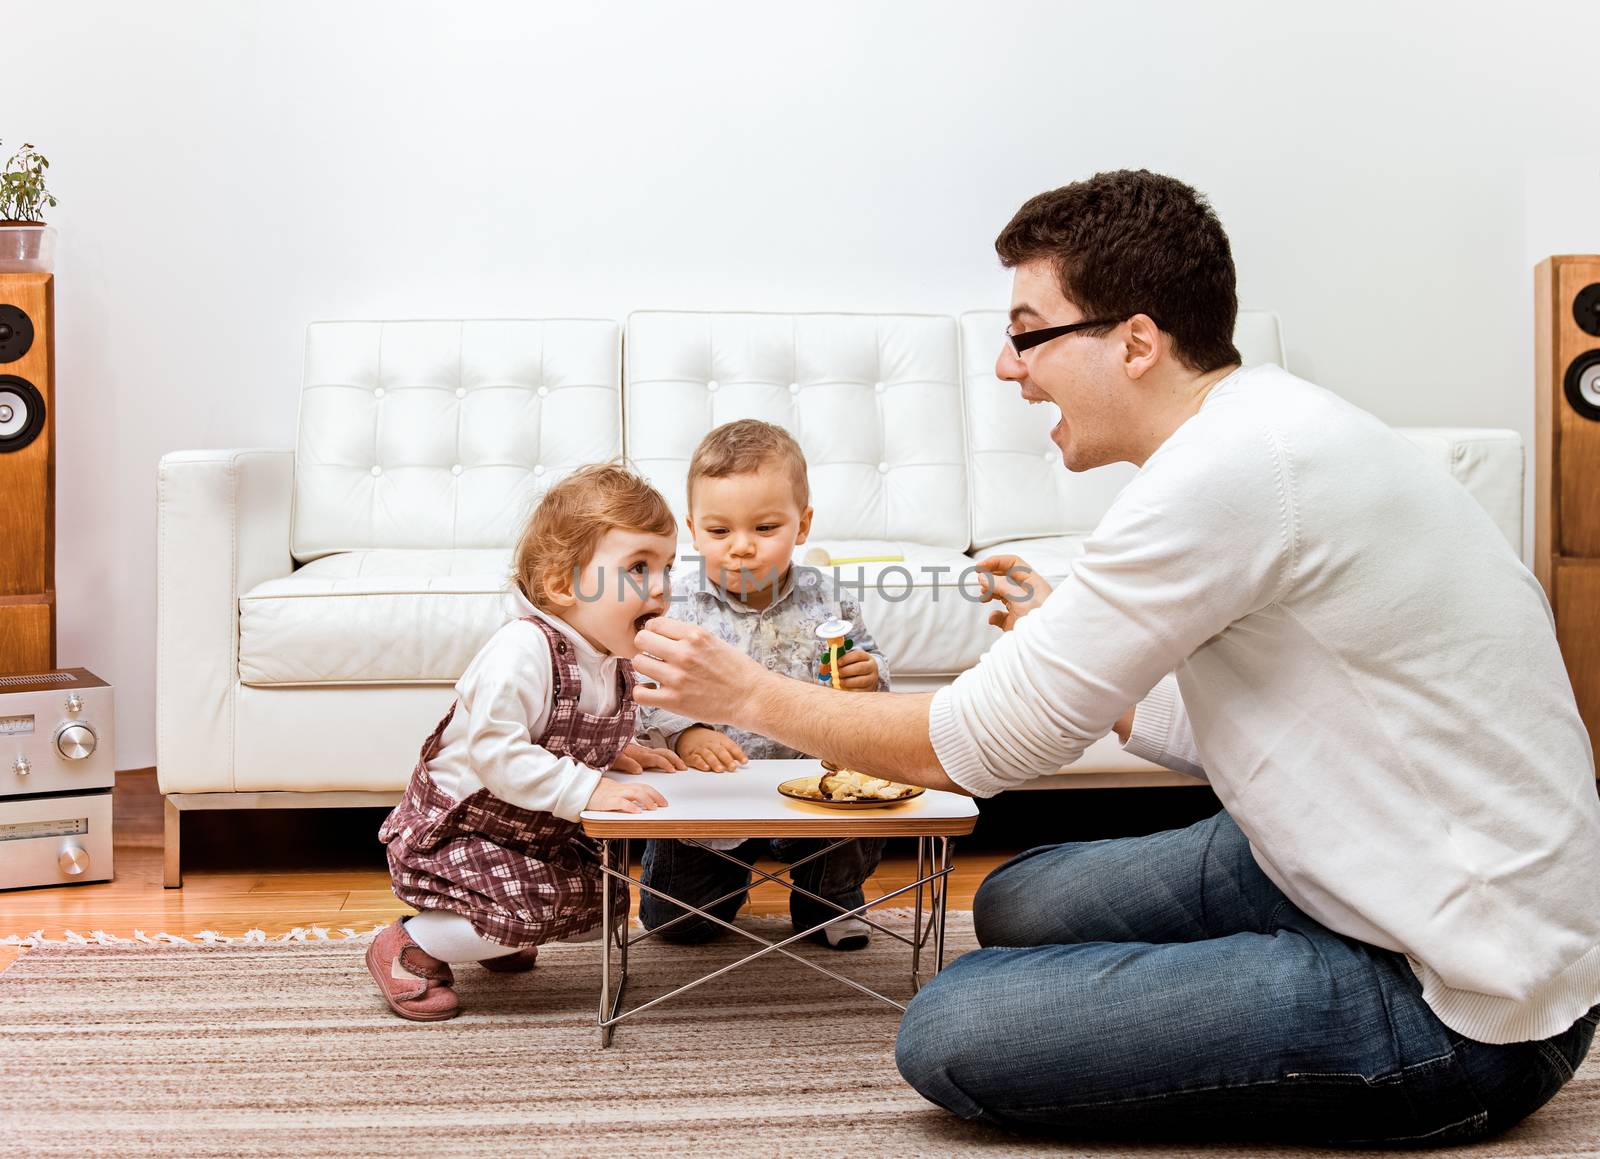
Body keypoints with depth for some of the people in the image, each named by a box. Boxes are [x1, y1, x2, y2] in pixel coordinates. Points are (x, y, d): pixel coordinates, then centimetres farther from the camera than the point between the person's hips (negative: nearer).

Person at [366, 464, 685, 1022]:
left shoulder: (614, 662, -1)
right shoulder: (524, 648, -30)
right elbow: (493, 751, -39)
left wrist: (614, 753, -1)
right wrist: (586, 788, -40)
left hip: (532, 835, 9)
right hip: (448, 832, -9)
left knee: (597, 900, 11)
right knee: (529, 911, -25)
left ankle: (494, 939, 31)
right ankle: (408, 948, -3)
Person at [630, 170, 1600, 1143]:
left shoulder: (1230, 469, -23)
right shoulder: (1266, 425, 8)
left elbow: (990, 746, -15)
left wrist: (752, 697, -4)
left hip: (1464, 1014, -10)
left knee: (949, 1036, -12)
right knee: (1018, 904, 18)